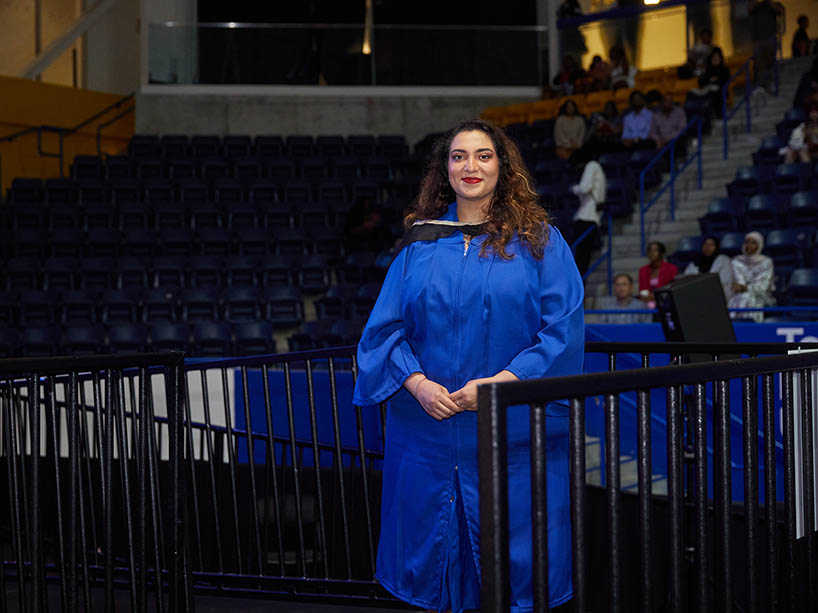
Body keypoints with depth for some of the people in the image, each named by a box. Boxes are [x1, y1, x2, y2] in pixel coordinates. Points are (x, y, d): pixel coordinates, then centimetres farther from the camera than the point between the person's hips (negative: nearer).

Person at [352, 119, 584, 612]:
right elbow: (385, 326, 7)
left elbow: (564, 329, -6)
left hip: (512, 434, -2)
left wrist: (501, 382, -17)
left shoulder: (538, 241, 1)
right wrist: (417, 383, -11)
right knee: (434, 556, 11)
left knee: (512, 563, 4)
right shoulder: (420, 244, 9)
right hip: (429, 429, 3)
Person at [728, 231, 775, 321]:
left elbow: (762, 286, -10)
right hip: (740, 296, 2)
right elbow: (739, 280, -3)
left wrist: (744, 288, -29)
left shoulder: (766, 262, 3)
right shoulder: (737, 261, 11)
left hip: (760, 297, -2)